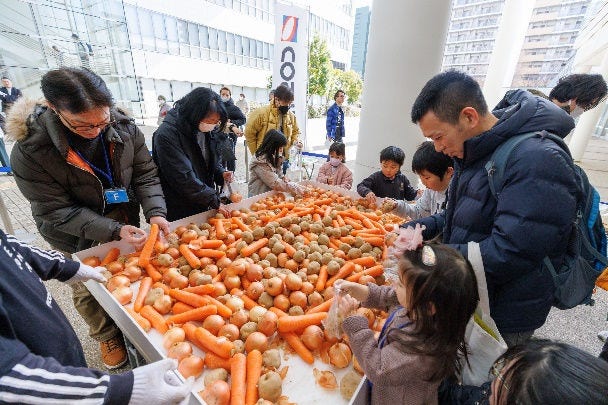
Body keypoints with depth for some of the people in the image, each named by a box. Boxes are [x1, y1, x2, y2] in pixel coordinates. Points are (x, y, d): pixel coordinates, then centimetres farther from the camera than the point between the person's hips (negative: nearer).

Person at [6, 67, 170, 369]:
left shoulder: (123, 127, -17)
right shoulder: (30, 151, -25)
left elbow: (145, 174, -11)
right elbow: (56, 211, -21)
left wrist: (155, 212, -26)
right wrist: (113, 231, -31)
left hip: (125, 221, 2)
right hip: (78, 238, -2)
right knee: (88, 292, 16)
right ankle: (107, 336, 45)